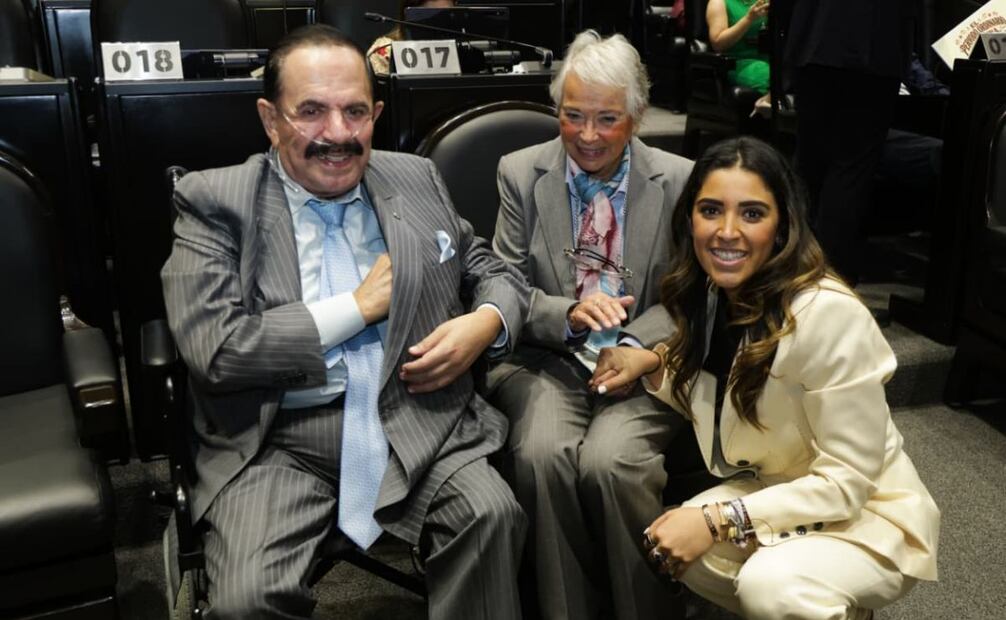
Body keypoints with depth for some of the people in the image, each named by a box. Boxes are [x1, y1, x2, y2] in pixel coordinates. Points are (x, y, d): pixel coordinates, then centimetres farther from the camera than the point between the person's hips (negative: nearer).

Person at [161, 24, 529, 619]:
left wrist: (487, 322, -5)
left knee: (492, 514, -25)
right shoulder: (214, 202, -1)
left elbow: (492, 270, 20)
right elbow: (215, 352, -11)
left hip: (416, 418, 3)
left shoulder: (417, 180, 11)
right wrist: (359, 305, -7)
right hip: (277, 442, -2)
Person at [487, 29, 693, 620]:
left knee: (610, 460, -30)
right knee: (542, 454, -30)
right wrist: (569, 316, -17)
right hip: (547, 357, 1)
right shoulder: (520, 173, 4)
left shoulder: (679, 181, 1)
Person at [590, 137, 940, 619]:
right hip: (778, 494, 7)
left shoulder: (829, 314, -28)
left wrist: (719, 519, -28)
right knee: (669, 546, -18)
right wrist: (653, 363, -9)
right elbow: (714, 395, 8)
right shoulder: (714, 292, -5)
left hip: (866, 515, -6)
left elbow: (848, 480, -24)